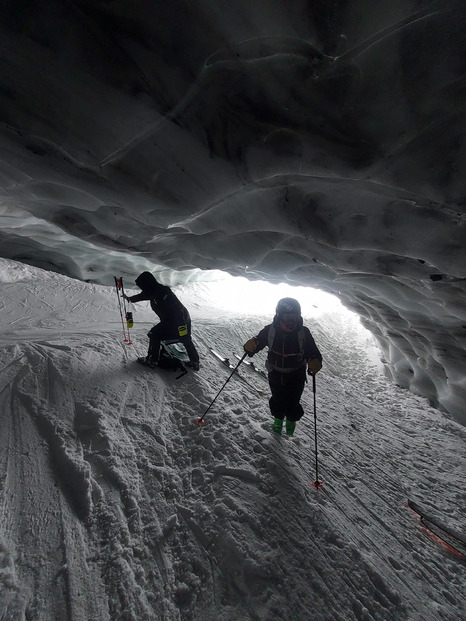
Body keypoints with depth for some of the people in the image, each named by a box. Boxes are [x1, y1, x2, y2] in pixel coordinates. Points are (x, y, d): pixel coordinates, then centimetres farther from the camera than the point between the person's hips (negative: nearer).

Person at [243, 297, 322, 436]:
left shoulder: (303, 332, -20)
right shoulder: (270, 330, -18)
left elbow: (313, 353, -15)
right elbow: (258, 341, -9)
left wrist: (315, 362, -37)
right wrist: (250, 347, -33)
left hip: (296, 376, -1)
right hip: (275, 374, 1)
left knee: (292, 404, 11)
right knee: (277, 400, 20)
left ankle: (291, 420, 49)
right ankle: (278, 418, 55)